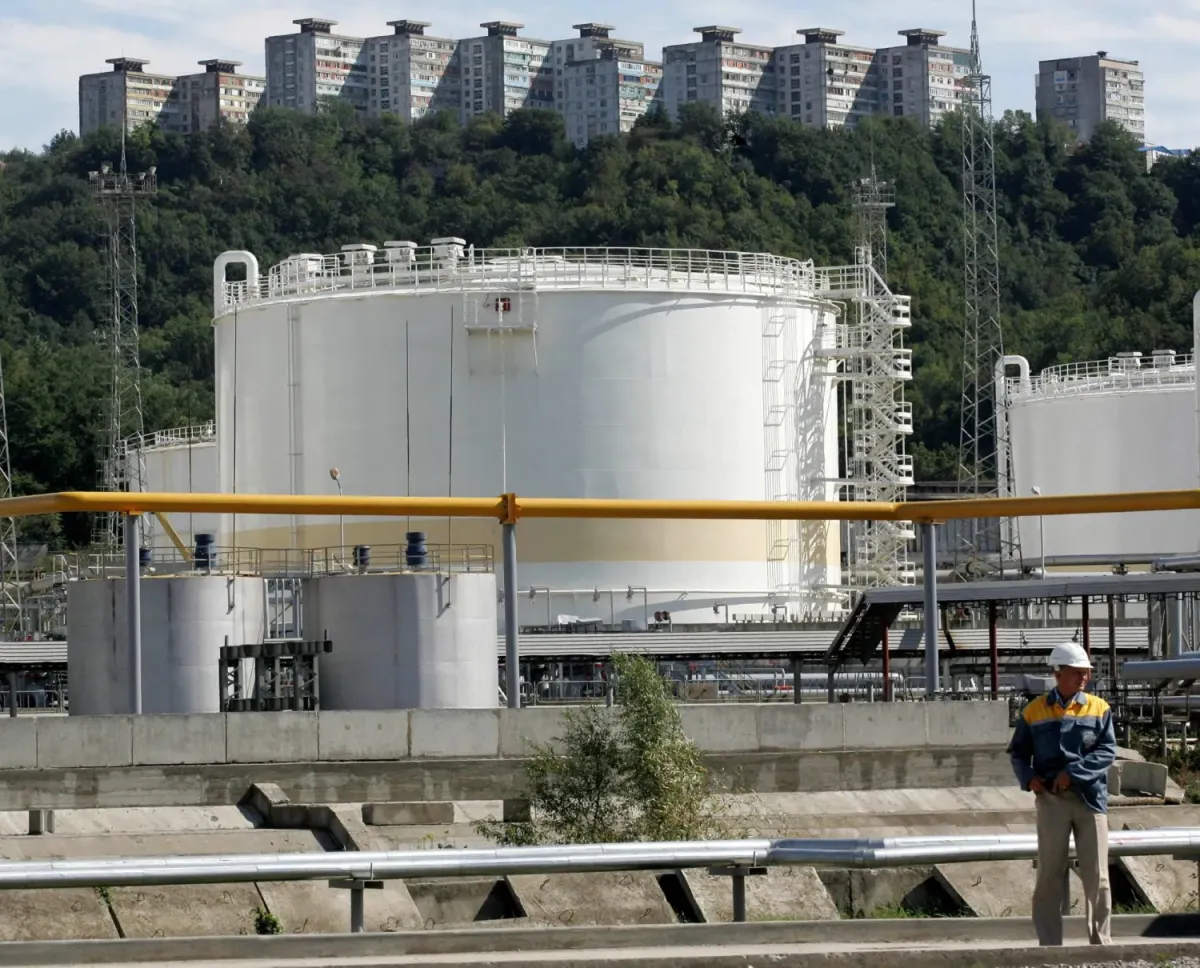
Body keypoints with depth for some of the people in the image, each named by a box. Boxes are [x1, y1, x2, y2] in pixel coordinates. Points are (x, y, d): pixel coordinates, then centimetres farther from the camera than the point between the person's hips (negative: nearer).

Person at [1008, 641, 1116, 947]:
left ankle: (1102, 942, 8)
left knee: (1096, 876, 1)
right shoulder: (1035, 711, 6)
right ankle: (1049, 947, 6)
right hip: (1051, 799, 0)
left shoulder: (1098, 709, 5)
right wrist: (1028, 777, -8)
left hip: (1090, 797, 0)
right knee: (1049, 876, 2)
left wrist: (1073, 772, -15)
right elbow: (1018, 751, 12)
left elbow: (1107, 751, -4)